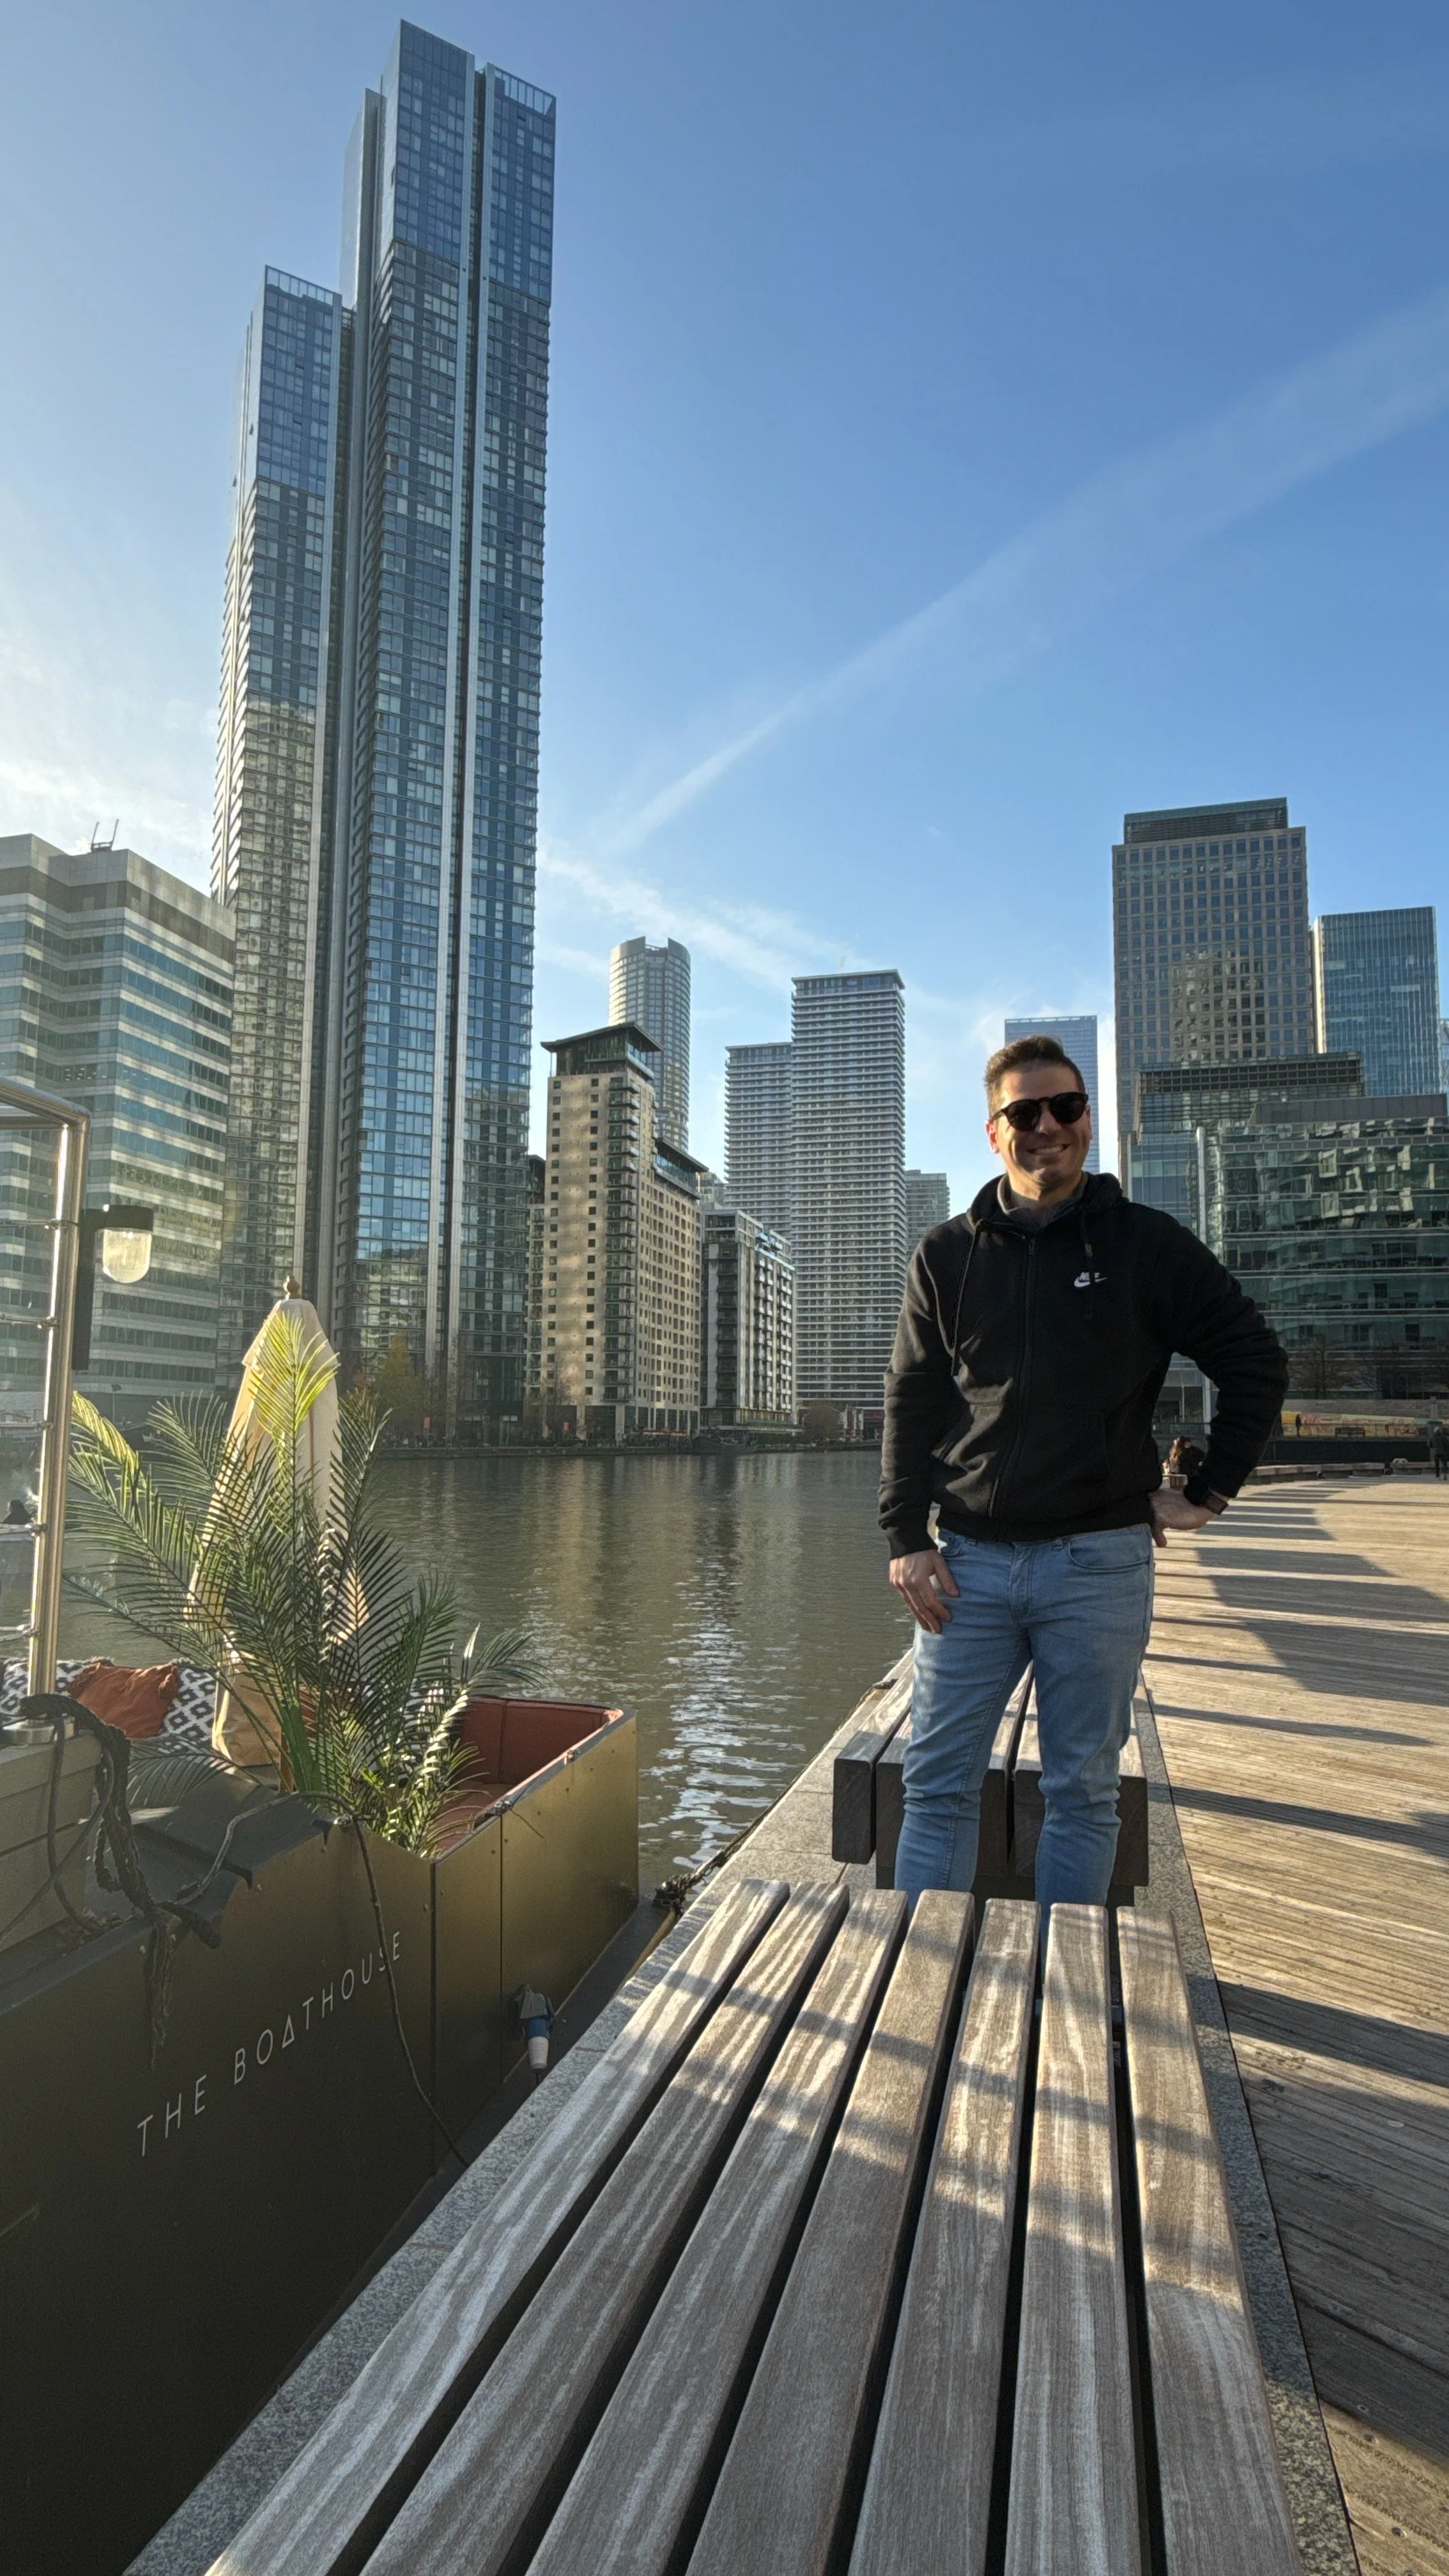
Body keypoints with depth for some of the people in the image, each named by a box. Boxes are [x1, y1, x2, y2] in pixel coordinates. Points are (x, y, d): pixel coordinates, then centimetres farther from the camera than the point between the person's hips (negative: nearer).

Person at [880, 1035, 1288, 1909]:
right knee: (937, 1787, 5)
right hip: (971, 1559, 2)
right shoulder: (946, 1255, 7)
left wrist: (1209, 1493, 3)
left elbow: (1258, 1362, 6)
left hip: (1099, 1561, -1)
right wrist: (907, 1537, -3)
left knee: (1085, 1795, 10)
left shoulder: (1146, 1242, 2)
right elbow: (910, 1406, 6)